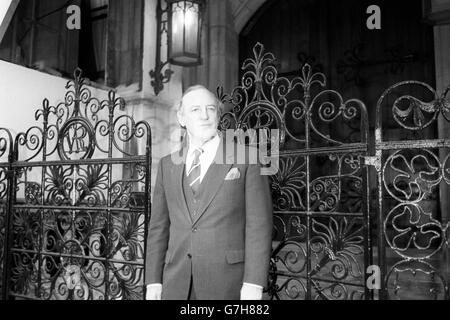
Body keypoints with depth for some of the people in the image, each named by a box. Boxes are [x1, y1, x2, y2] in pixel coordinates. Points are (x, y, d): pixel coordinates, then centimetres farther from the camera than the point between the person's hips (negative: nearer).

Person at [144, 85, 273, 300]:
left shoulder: (247, 158, -2)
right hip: (177, 282, 3)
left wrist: (254, 283, -12)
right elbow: (159, 226, 10)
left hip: (228, 282, -3)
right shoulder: (168, 164, 10)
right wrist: (153, 281, 4)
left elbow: (259, 223, -6)